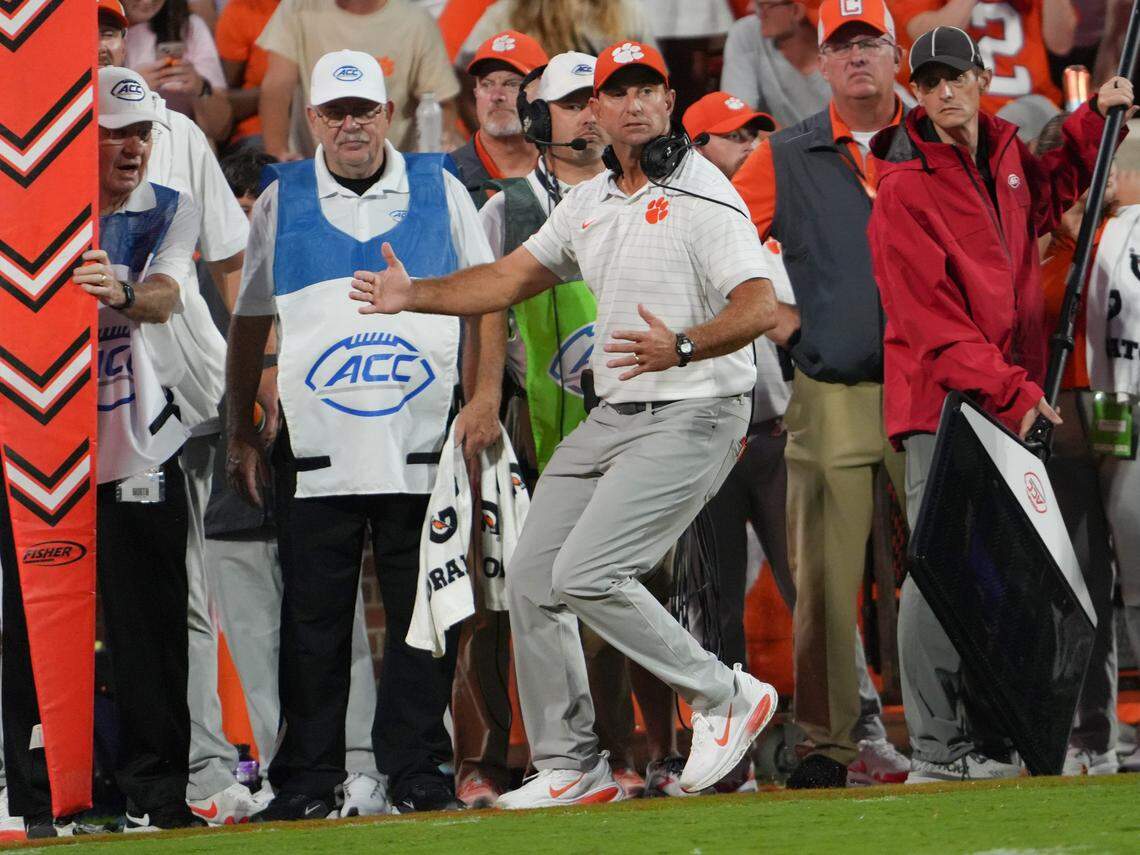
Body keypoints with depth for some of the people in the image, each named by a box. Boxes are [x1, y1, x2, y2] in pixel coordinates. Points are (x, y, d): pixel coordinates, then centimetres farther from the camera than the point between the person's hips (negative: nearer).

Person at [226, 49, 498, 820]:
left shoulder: (440, 192, 8)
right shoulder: (281, 203, 9)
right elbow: (249, 323, 14)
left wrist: (482, 400, -1)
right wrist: (241, 434, 9)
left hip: (422, 448, 0)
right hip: (315, 452, 0)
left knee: (423, 617, 0)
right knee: (314, 620, 1)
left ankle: (416, 770, 8)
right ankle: (309, 778, 7)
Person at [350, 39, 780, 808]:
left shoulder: (704, 197, -13)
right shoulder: (589, 203, 13)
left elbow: (760, 306, -23)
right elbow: (512, 277, 23)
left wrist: (683, 348, -40)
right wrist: (416, 296, 13)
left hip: (693, 415, -9)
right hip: (612, 418, 9)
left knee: (586, 574, -21)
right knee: (532, 579, 5)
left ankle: (727, 696, -6)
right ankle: (571, 770, 14)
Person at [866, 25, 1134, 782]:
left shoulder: (1007, 155, 12)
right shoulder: (905, 189, -11)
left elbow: (1051, 193, 38)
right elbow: (933, 321, -15)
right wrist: (1010, 393, -20)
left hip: (1013, 401, 7)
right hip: (943, 401, -7)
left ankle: (988, 741, 14)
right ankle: (937, 752, -9)